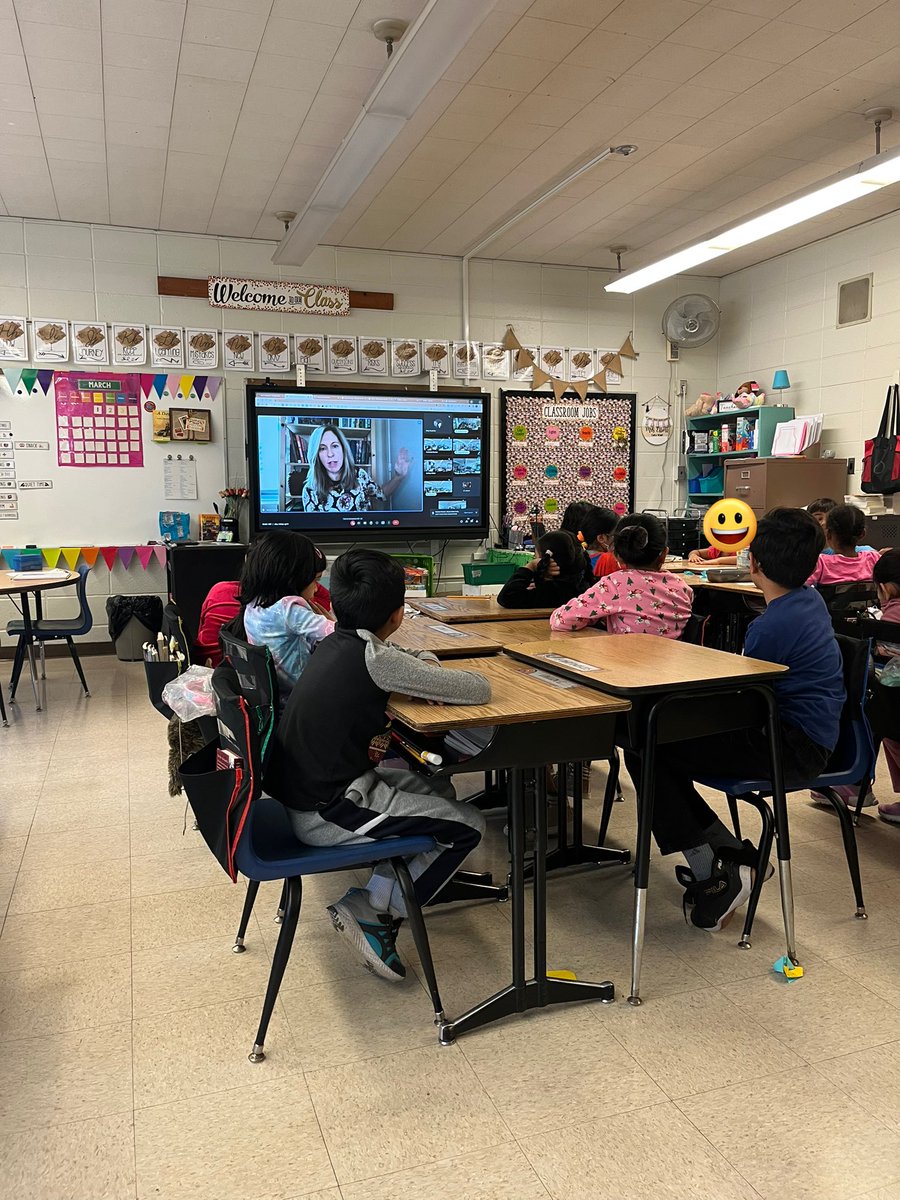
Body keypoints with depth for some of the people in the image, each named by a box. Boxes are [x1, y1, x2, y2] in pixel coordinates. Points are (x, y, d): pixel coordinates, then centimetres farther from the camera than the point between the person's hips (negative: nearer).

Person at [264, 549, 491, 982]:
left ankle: (376, 894, 13)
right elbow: (479, 689, -19)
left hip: (306, 790, 9)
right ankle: (372, 912, 5)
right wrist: (431, 675, 1)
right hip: (326, 814, -8)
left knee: (440, 789, 19)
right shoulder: (374, 657, -21)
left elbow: (403, 659, 22)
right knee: (468, 825, 1)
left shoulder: (338, 642, 3)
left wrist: (423, 663, -1)